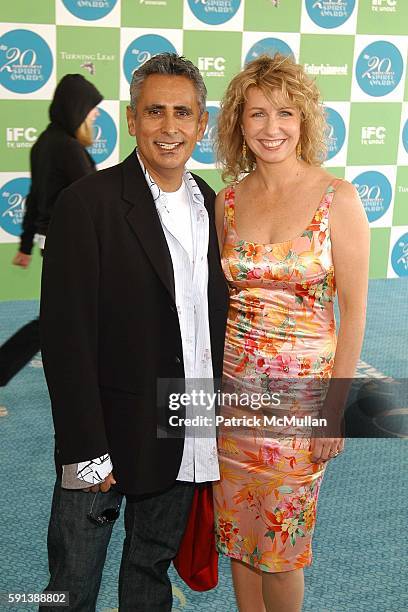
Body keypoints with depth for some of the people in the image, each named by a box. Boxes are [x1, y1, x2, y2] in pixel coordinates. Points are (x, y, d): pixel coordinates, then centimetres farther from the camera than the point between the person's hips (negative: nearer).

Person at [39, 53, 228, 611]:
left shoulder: (211, 204, 5)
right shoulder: (88, 203, -15)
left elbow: (217, 315, 10)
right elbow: (66, 335, -17)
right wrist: (85, 450, -17)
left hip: (187, 439, 5)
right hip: (107, 438, -5)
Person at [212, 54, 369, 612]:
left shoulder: (337, 199, -10)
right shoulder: (228, 200, 2)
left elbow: (353, 311, -8)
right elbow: (219, 297, 9)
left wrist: (335, 407, -10)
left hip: (302, 392, -3)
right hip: (234, 388, 4)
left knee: (282, 540, 10)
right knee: (238, 528, 16)